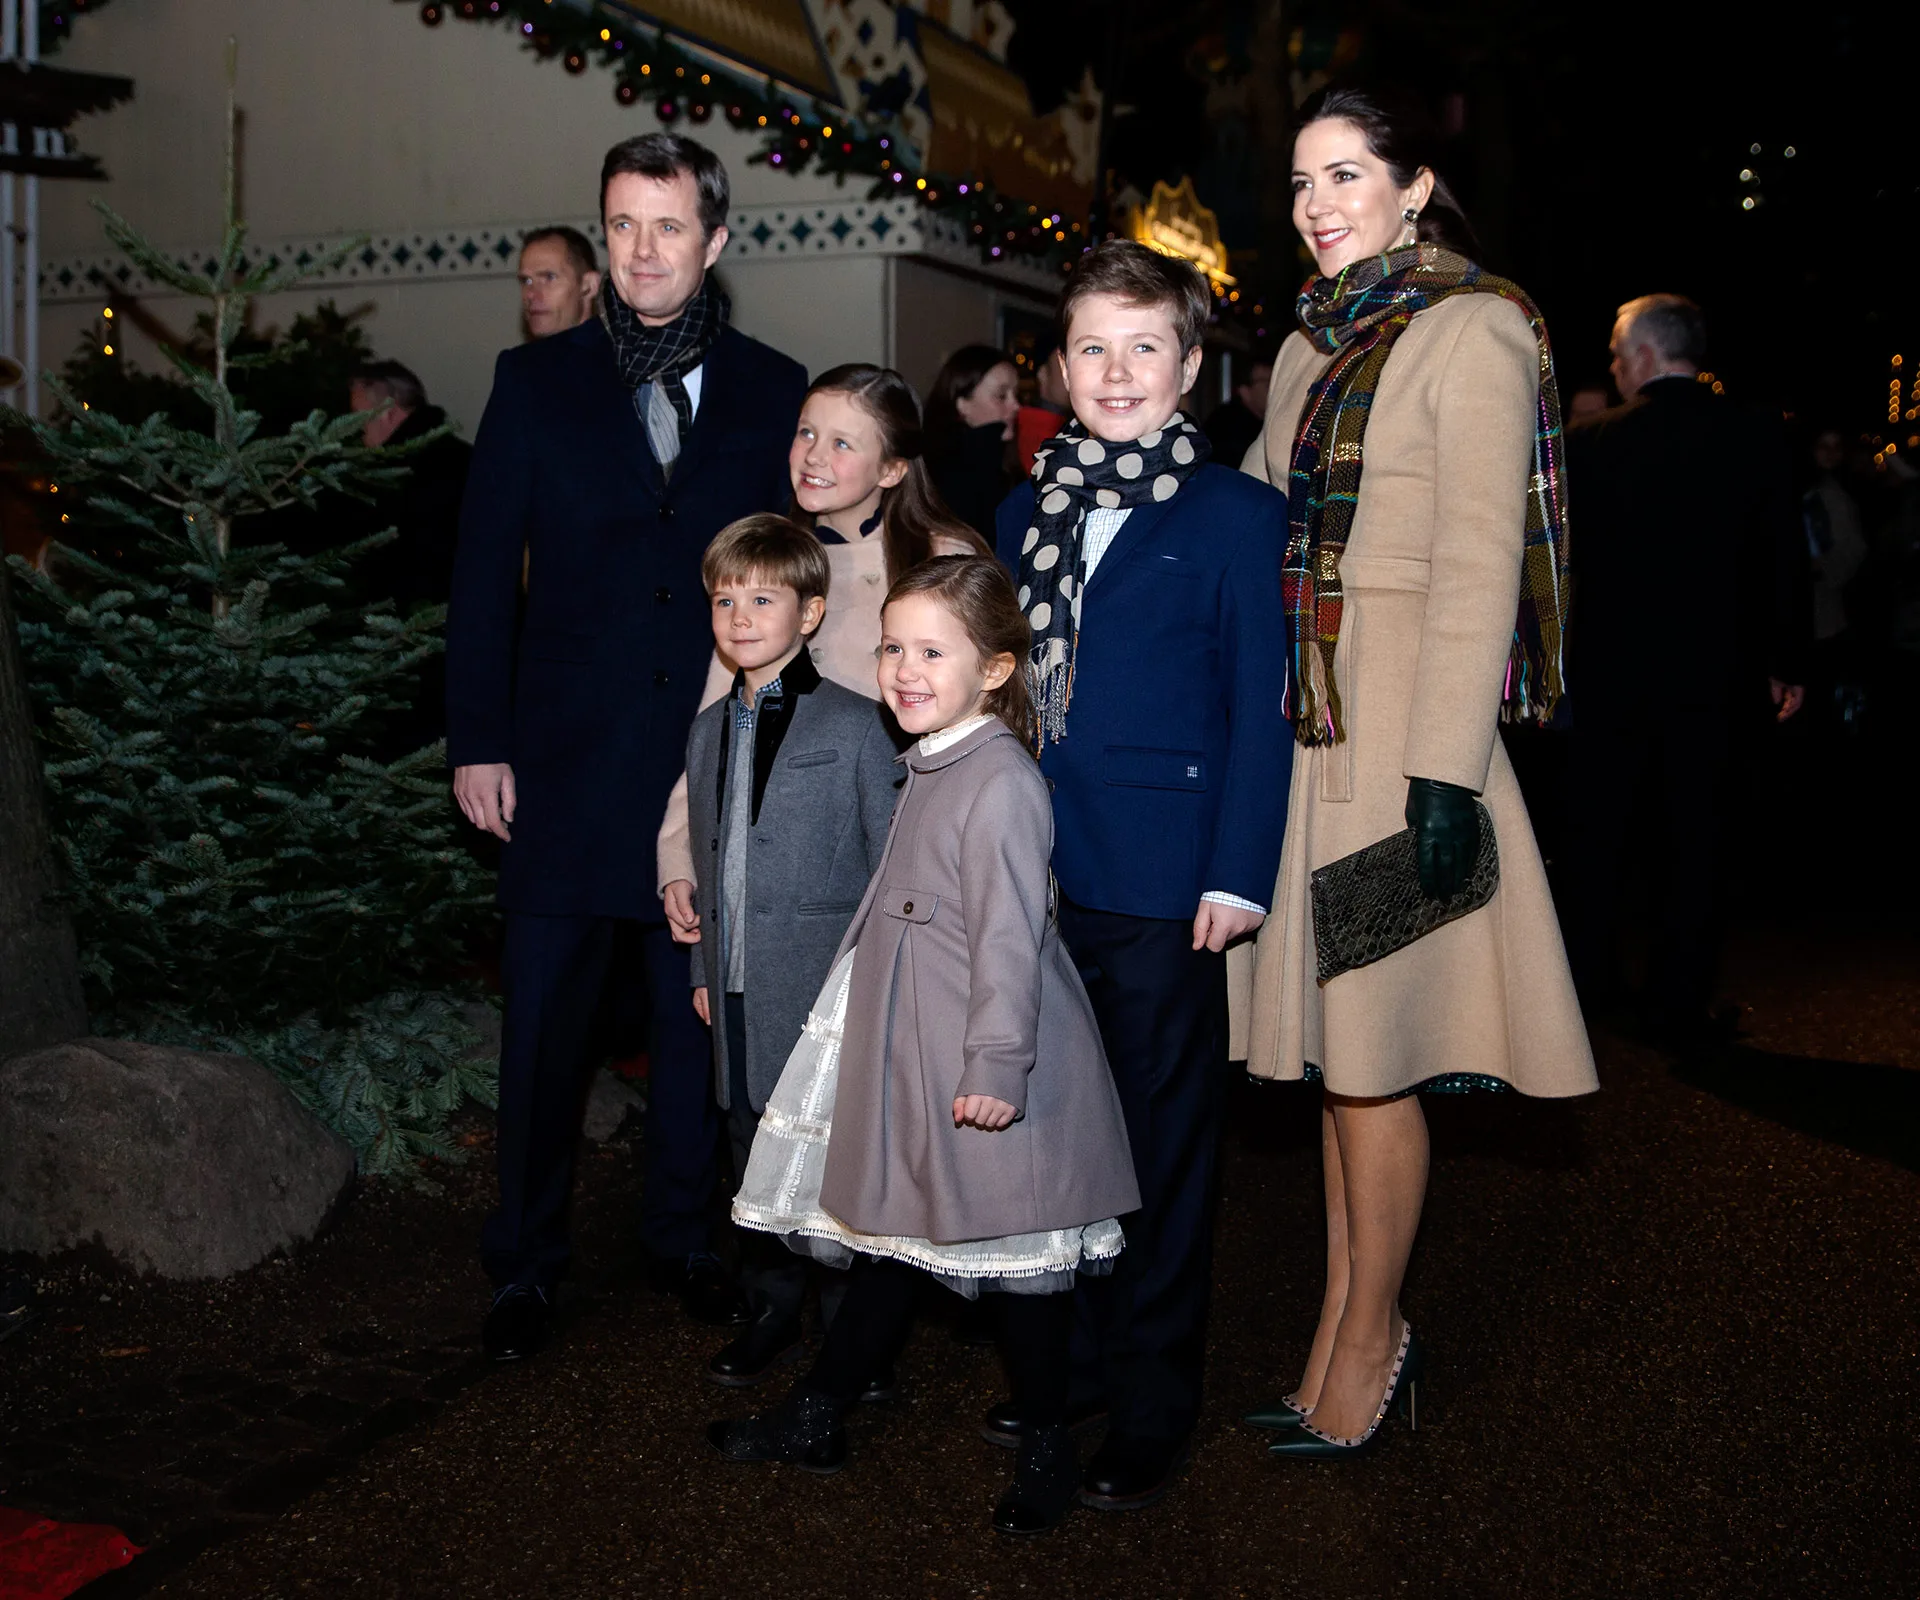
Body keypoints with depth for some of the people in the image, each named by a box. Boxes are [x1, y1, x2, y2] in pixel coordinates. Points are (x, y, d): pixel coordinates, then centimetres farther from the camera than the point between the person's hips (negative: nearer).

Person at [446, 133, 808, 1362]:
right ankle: (526, 1262, 22)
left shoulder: (773, 392, 5)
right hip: (567, 761, 0)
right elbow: (485, 570, 3)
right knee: (544, 1020, 6)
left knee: (700, 1013, 11)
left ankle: (684, 1238, 29)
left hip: (721, 756, 1)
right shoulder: (535, 382, 4)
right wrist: (477, 741, -3)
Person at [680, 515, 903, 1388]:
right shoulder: (709, 729, 12)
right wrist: (703, 967, 17)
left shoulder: (854, 725, -8)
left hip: (829, 987, -6)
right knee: (753, 1151, 13)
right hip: (740, 990, 6)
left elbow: (891, 864, -7)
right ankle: (773, 1308, 29)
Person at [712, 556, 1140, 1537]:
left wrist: (997, 1063, -22)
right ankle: (816, 1419, 30)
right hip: (905, 1054, 9)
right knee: (890, 1235, 19)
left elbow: (1009, 935, -22)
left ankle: (1047, 1446, 21)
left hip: (983, 1070, -9)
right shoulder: (930, 770, 11)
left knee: (1011, 1254, 4)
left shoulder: (1002, 783, -19)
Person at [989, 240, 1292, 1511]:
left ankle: (1152, 1413, 20)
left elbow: (1261, 711, -7)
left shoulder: (1235, 515, -3)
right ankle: (1067, 1365, 32)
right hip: (1033, 879, 5)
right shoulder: (1027, 514, 13)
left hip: (1164, 892, -5)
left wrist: (1239, 874, -13)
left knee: (1161, 1153, 6)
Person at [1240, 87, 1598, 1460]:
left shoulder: (1470, 330, -5)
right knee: (1335, 1045, 10)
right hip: (1308, 728, 7)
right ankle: (1347, 1334, 20)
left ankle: (1369, 1345, 12)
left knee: (1369, 1055, -2)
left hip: (1403, 725, -7)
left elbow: (1479, 559, -13)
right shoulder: (1312, 347, 17)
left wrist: (1444, 771, -19)